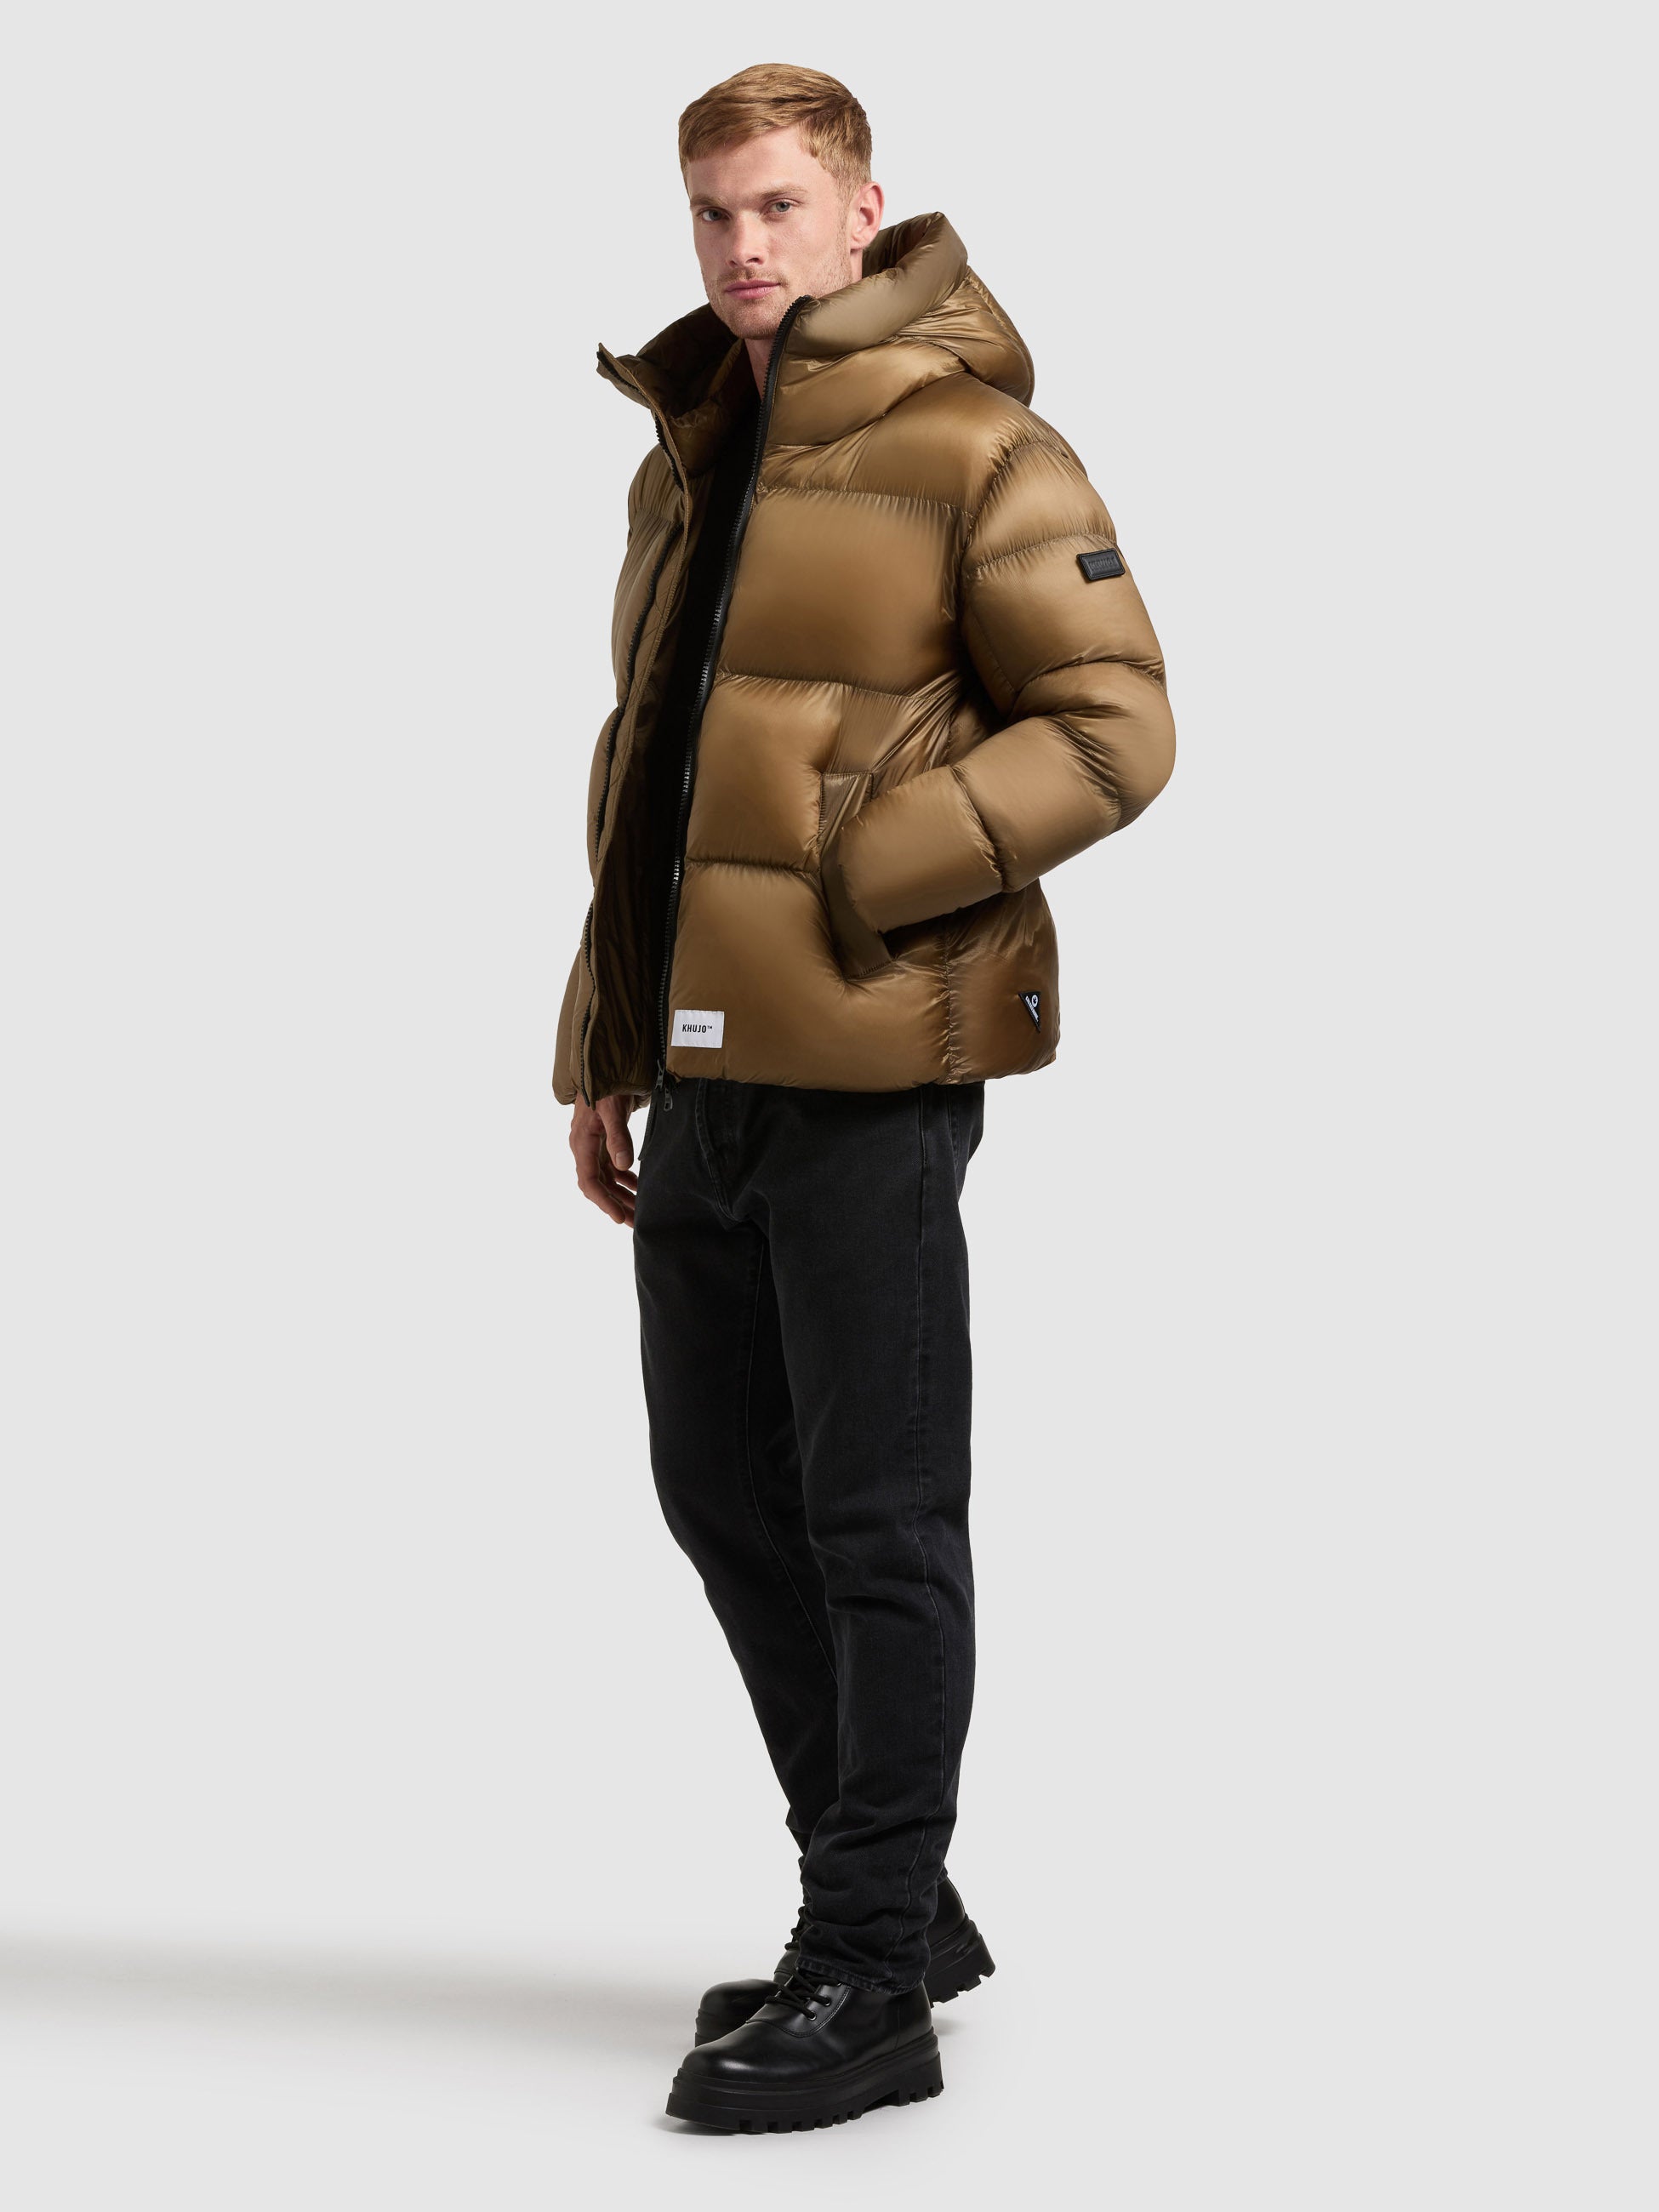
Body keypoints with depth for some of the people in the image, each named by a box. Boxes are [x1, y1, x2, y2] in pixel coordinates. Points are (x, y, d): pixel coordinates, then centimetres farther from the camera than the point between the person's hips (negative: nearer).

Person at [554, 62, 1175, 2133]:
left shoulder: (971, 447, -7)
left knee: (875, 1517, -2)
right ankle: (883, 1894, 29)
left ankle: (871, 1983, 6)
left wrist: (864, 870, -18)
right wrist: (606, 1048, 19)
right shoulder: (688, 457, 17)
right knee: (726, 1499, 14)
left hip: (867, 1071, -8)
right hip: (709, 1075, 8)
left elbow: (1114, 724, -11)